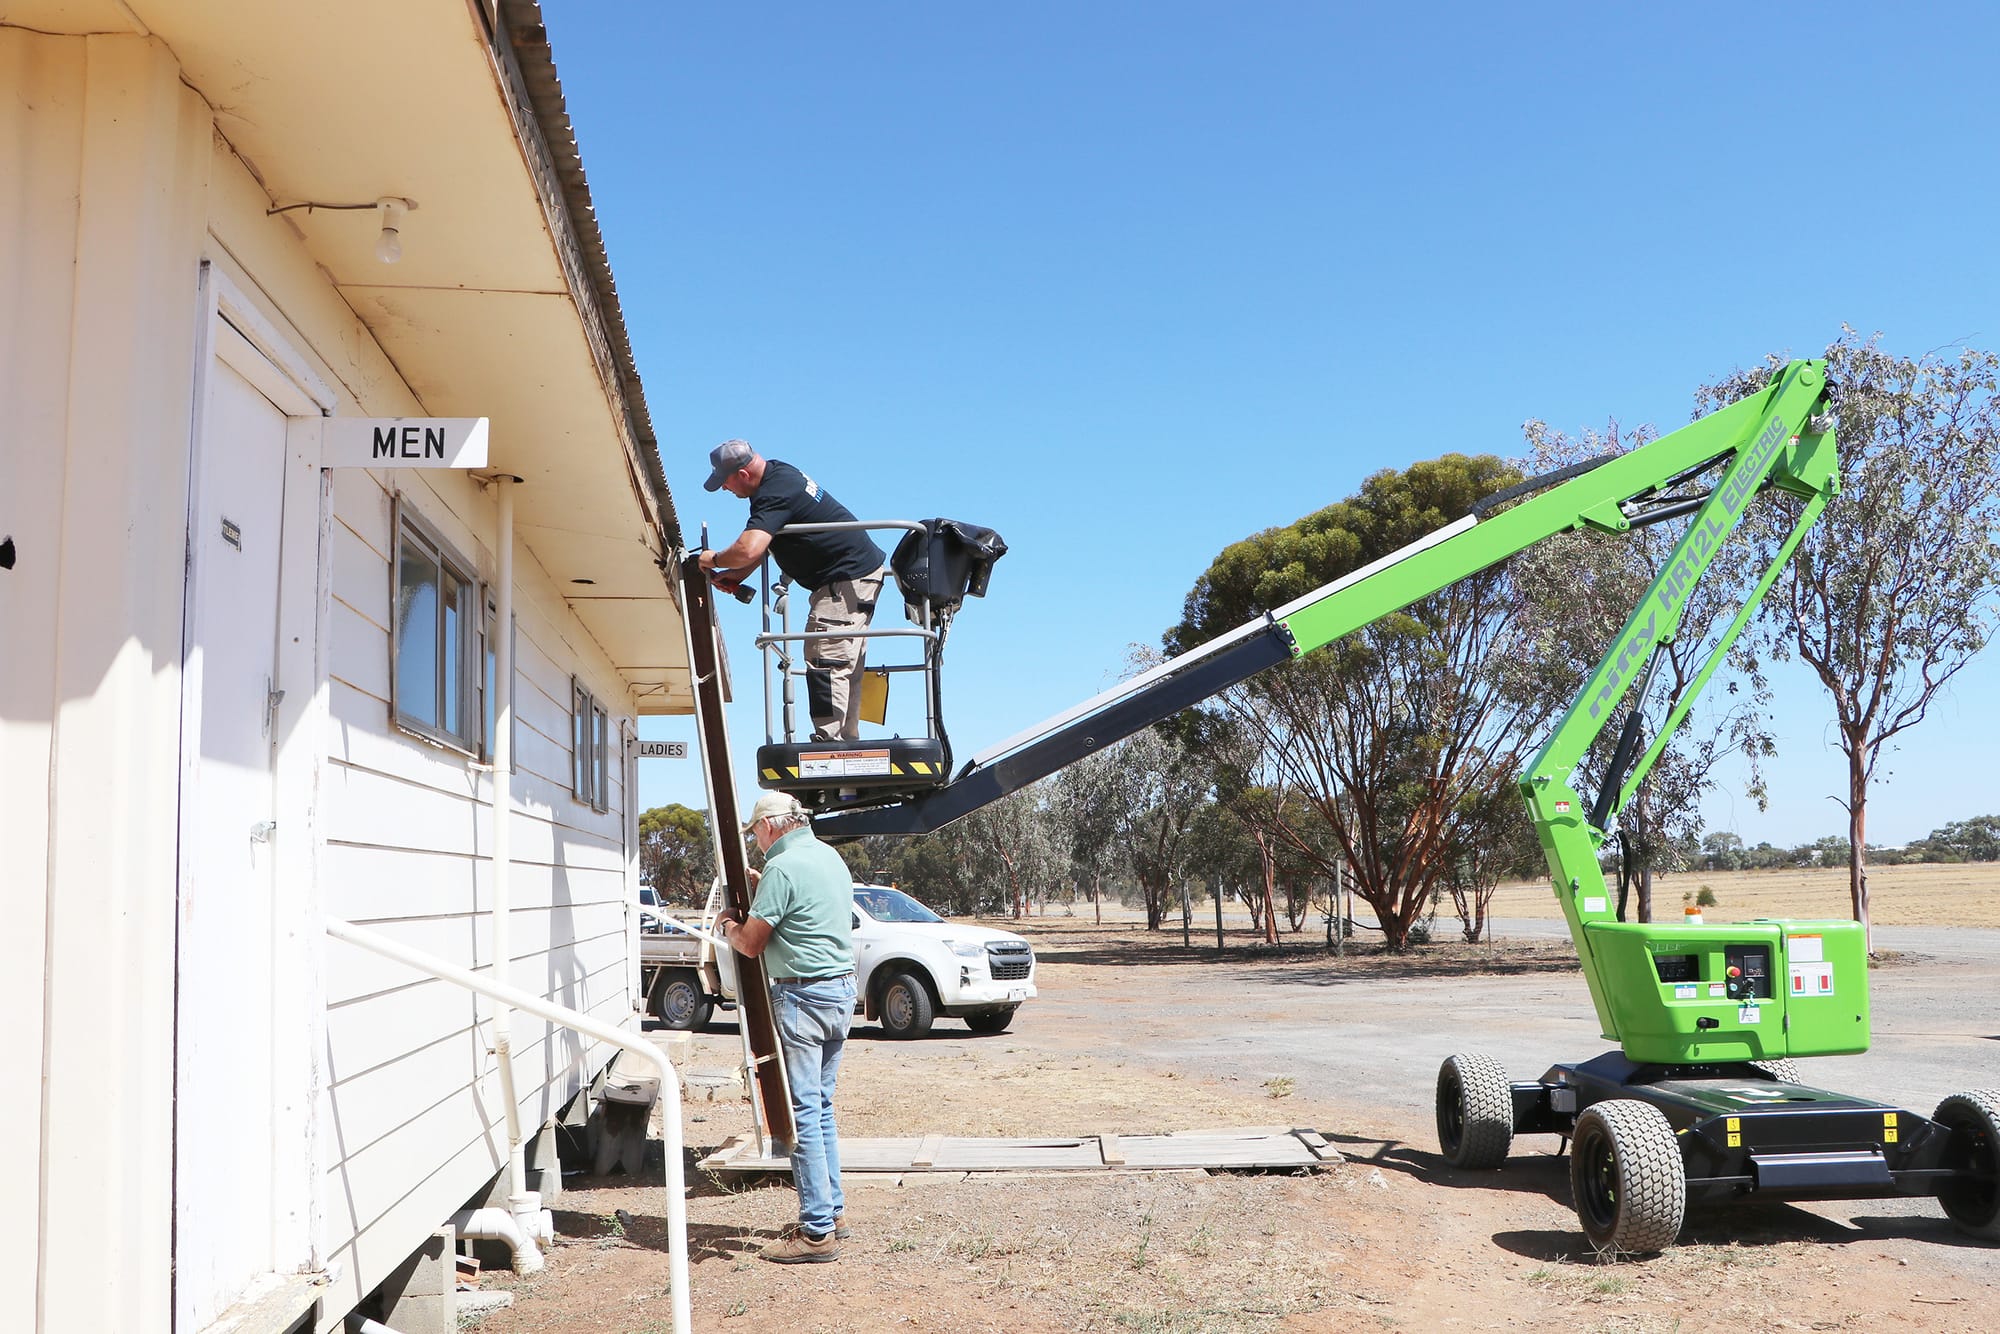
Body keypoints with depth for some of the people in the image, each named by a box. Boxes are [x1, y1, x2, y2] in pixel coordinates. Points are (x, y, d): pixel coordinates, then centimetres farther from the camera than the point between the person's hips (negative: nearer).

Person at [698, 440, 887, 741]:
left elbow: (748, 549, -36)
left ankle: (828, 743, -16)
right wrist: (738, 574, 11)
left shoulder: (774, 494, -23)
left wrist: (714, 560, -15)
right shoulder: (778, 472, 10)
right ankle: (848, 742, 18)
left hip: (848, 579, -11)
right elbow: (765, 539, 21)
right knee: (844, 666, 13)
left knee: (825, 662, -14)